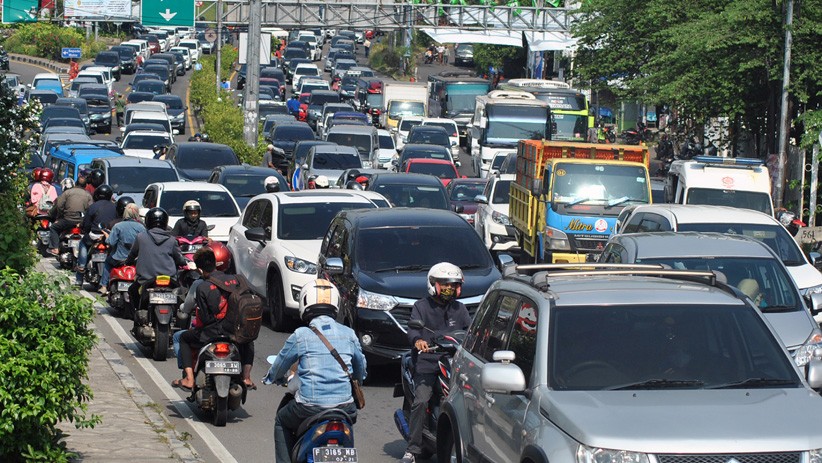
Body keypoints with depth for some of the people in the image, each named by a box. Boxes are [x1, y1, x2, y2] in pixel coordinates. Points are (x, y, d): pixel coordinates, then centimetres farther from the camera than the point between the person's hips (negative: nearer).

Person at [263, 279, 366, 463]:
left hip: (310, 405, -3)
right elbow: (360, 368, 18)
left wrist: (272, 377, 33)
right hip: (345, 405, 3)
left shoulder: (300, 335, -4)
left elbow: (280, 365, 10)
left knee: (282, 422, 26)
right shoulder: (348, 334, 4)